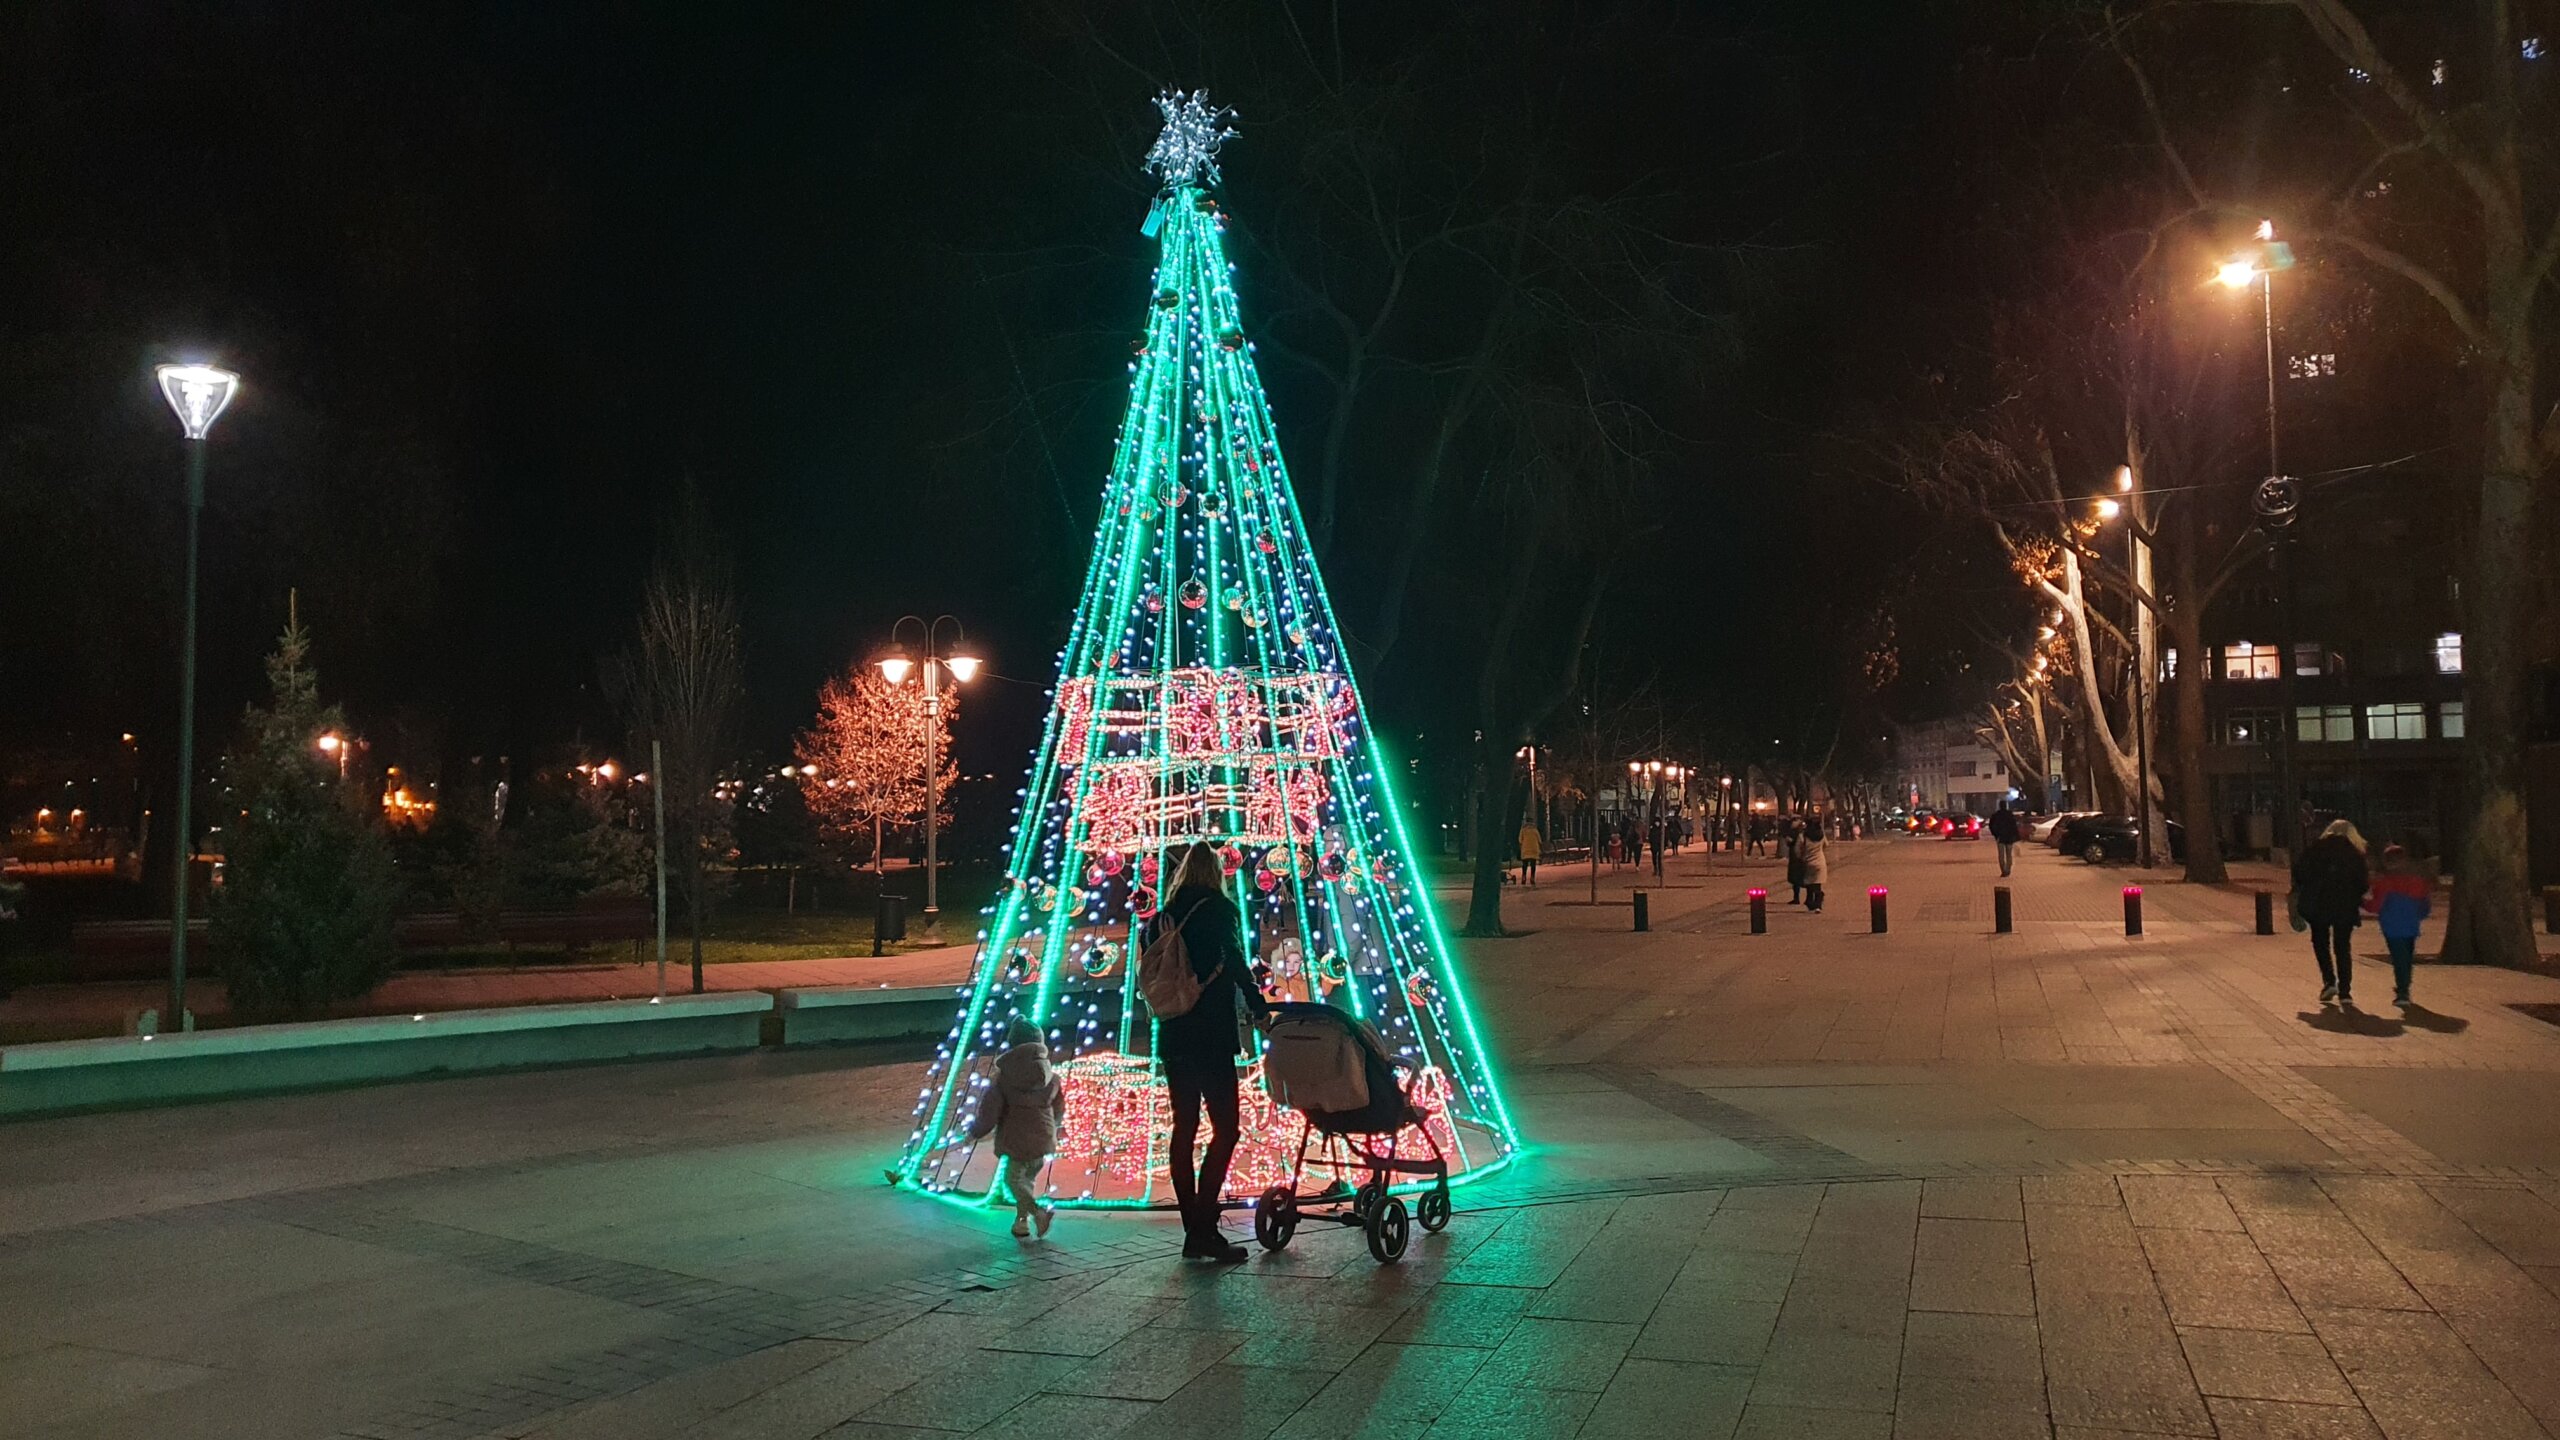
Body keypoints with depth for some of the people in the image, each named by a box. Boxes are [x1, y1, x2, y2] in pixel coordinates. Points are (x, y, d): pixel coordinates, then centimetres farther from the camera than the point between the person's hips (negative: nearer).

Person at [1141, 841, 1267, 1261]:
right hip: (1211, 1037, -6)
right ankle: (1204, 1225, -14)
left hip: (1171, 1037, 6)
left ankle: (1193, 1230, 11)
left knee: (1185, 1127, 9)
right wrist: (1258, 1006, -9)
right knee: (1224, 1128, -4)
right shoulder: (1220, 910, -4)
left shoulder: (1161, 919, 12)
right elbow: (1235, 964, -16)